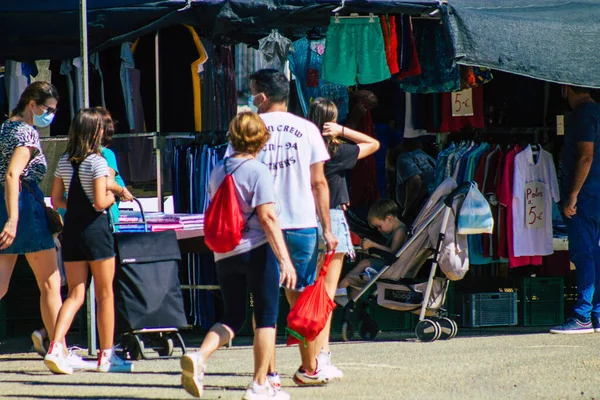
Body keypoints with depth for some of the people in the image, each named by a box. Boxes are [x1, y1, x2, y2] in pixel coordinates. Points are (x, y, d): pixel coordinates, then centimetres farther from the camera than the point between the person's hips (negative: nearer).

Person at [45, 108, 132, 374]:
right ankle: (107, 355, 13)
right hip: (95, 228, -6)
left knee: (75, 294, 6)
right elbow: (100, 202, -18)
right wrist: (110, 197, 2)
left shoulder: (64, 162, 6)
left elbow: (56, 200, 8)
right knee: (105, 294, 7)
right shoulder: (97, 162, -13)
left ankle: (56, 347, -14)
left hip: (70, 229, 6)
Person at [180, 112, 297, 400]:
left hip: (224, 254, 6)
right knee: (266, 318, 6)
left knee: (232, 318, 13)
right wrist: (285, 259, -18)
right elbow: (267, 217, -16)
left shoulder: (217, 172, 9)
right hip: (256, 250, -6)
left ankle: (199, 357, -13)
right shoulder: (257, 170, -10)